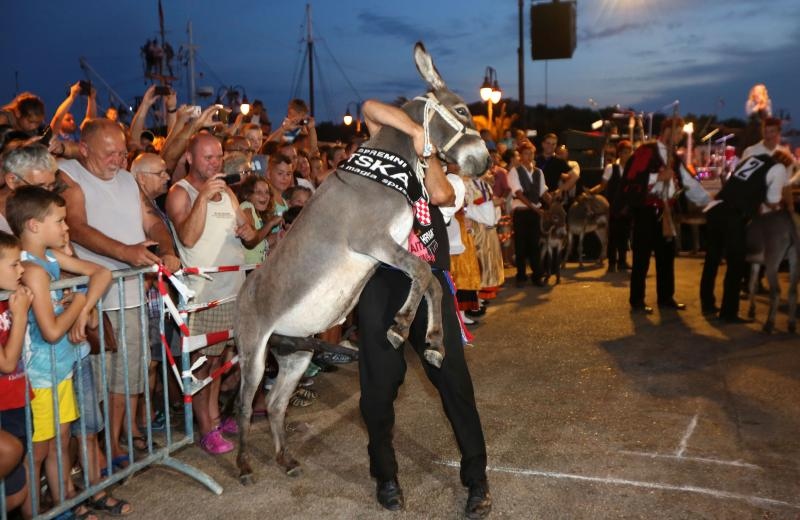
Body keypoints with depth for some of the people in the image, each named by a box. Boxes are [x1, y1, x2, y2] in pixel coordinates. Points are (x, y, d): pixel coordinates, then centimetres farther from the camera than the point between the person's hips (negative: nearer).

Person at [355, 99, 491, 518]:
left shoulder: (443, 173, 17)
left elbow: (440, 195, -8)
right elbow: (370, 107, 2)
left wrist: (426, 146, 2)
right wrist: (414, 131, -5)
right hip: (382, 281, 0)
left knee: (453, 377, 0)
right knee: (380, 383, 6)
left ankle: (476, 478, 15)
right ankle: (385, 474, 25)